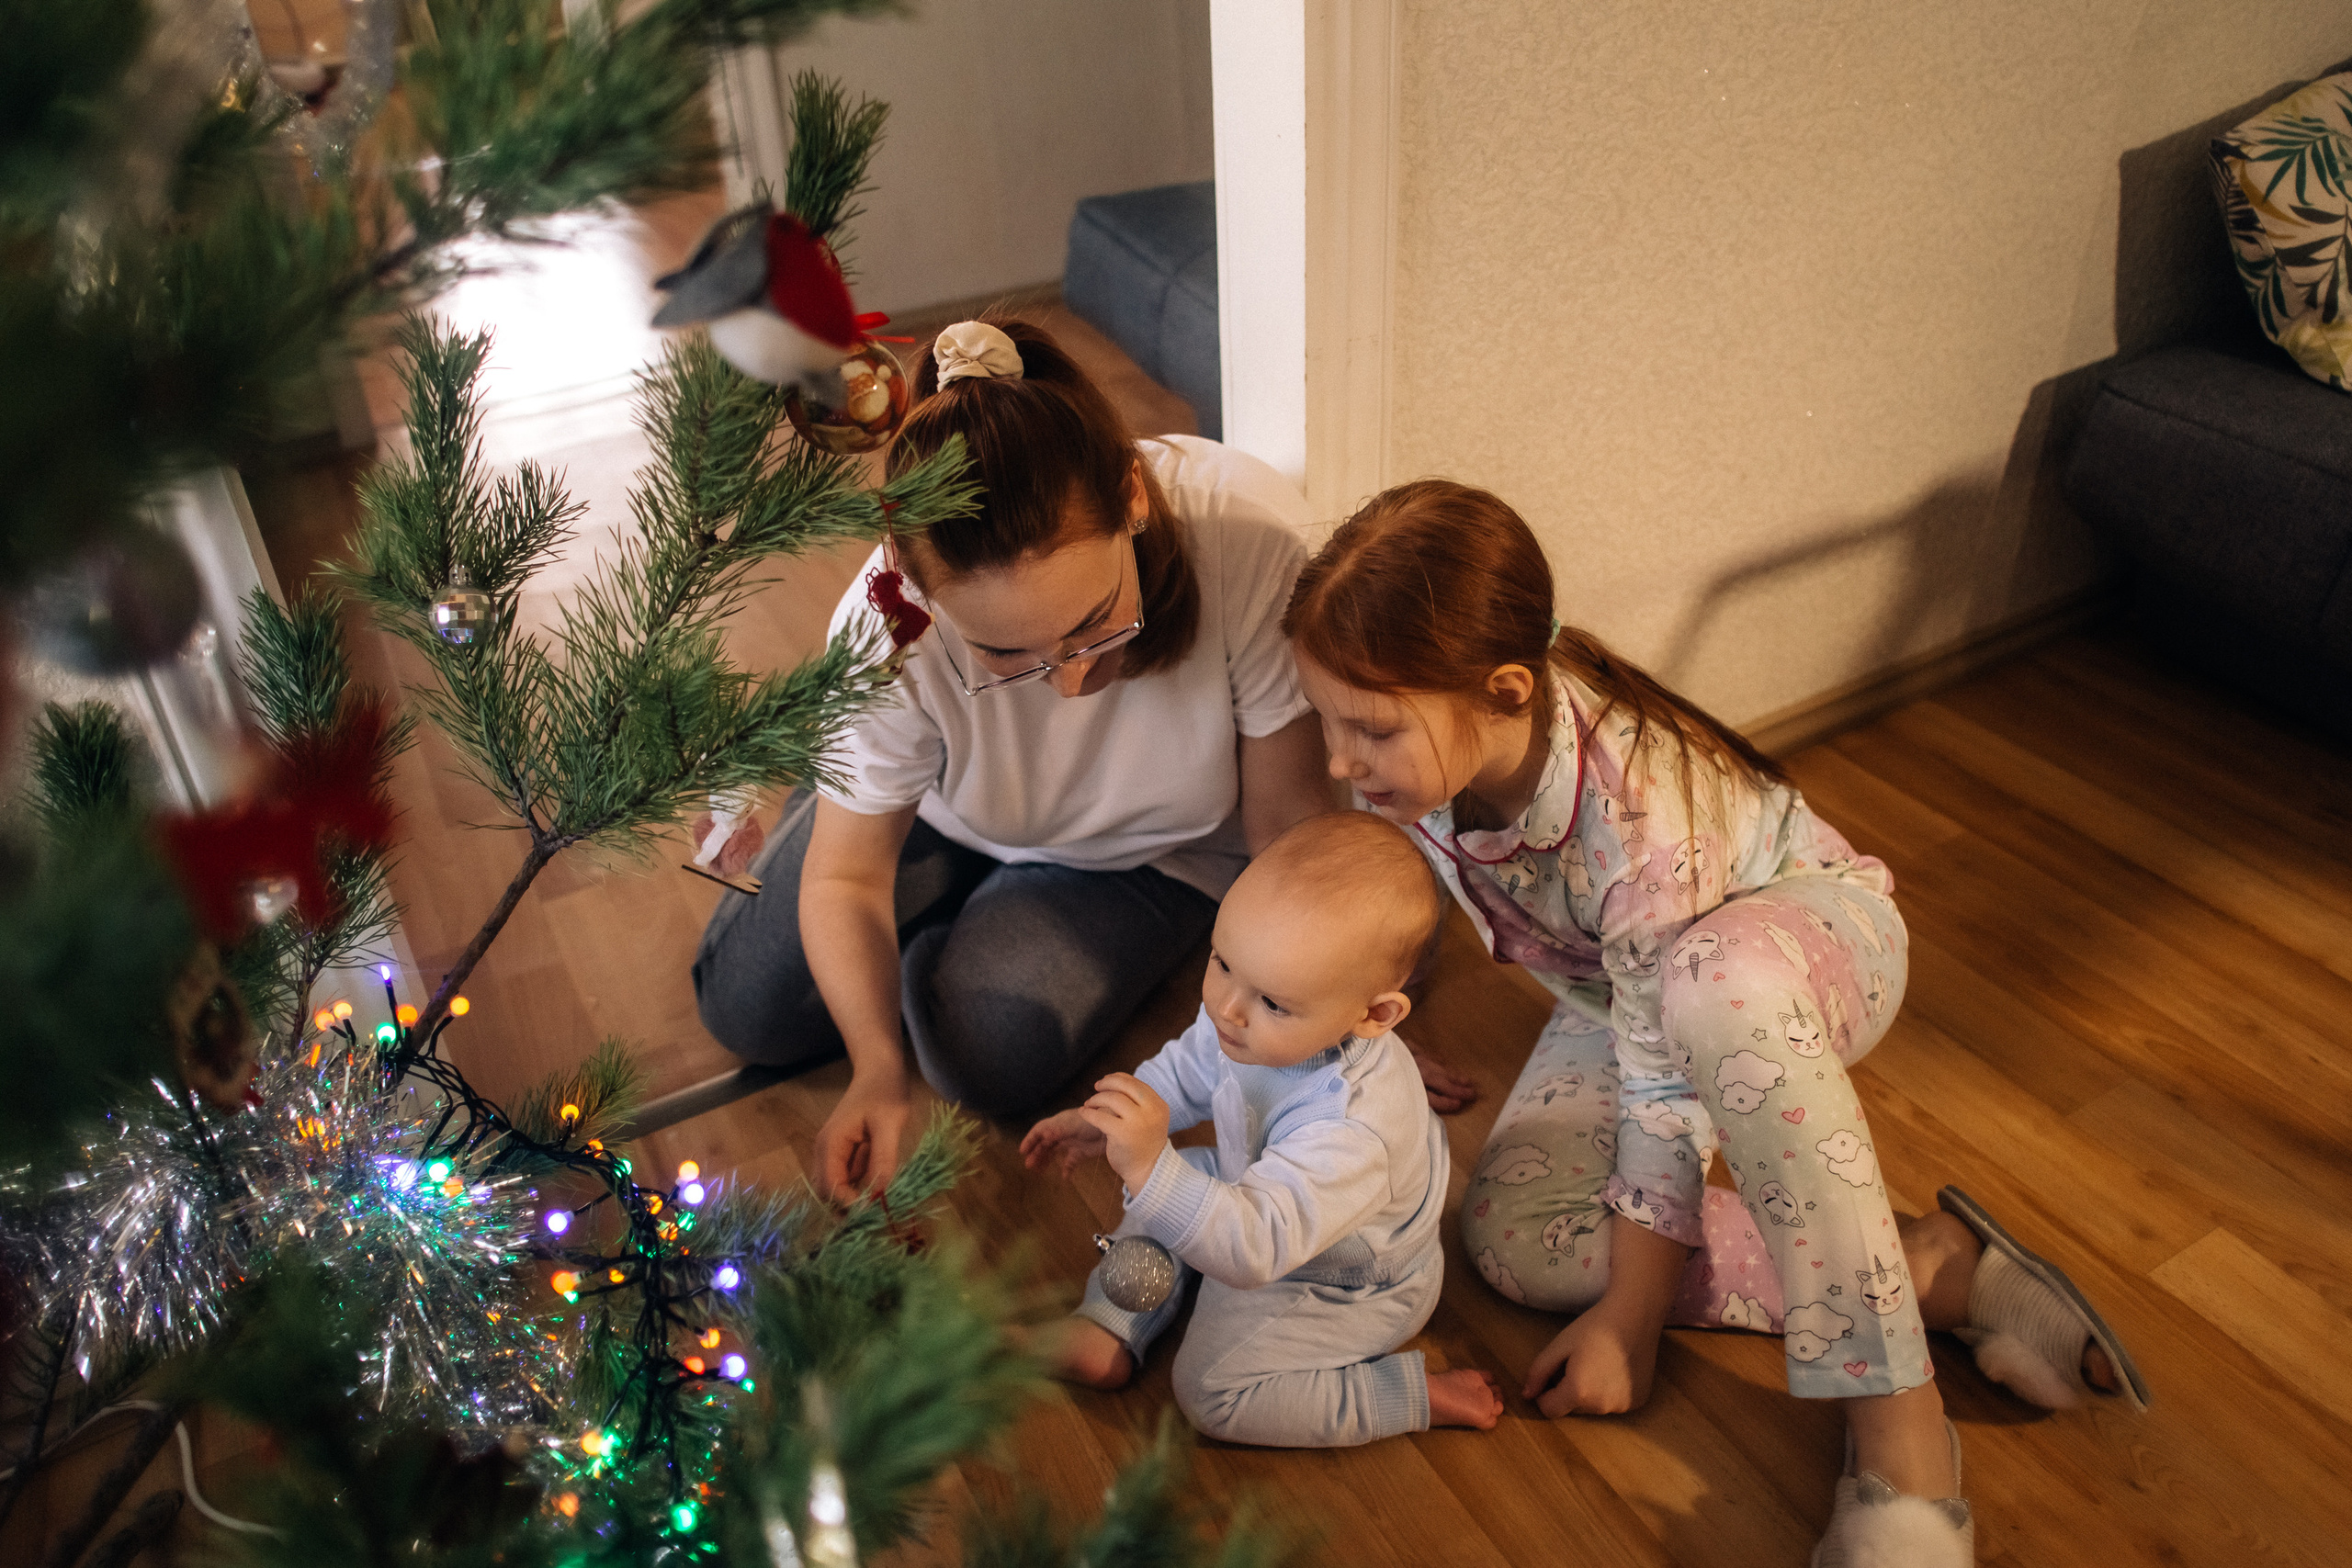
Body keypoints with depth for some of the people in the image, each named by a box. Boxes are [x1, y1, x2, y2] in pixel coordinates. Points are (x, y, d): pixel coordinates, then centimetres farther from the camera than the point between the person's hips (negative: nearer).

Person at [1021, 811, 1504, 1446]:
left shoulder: (1352, 1128, -47)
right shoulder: (1246, 1020, -22)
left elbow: (1255, 1250, -49)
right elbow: (1189, 1070, 2)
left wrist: (1151, 1168, -61)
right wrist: (1101, 1125, 0)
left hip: (1346, 1290, -8)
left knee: (1212, 1391, -10)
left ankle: (1422, 1394, -2)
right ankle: (1114, 1330, 20)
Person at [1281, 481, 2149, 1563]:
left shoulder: (1638, 814, -39)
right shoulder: (1415, 751, -23)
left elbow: (1667, 1087, -30)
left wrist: (1629, 1322, -21)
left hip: (1807, 935, -6)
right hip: (1630, 992, 7)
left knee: (1715, 983, -46)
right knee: (1511, 1238, -20)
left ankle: (1900, 1429, -34)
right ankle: (1936, 1269, -12)